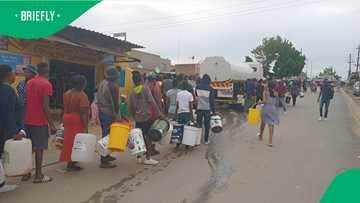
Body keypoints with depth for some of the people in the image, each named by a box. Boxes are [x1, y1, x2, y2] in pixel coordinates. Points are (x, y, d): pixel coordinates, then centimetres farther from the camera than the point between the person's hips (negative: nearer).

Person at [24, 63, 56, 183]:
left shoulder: (29, 82, 12)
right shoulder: (46, 84, -12)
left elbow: (26, 101, 14)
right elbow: (45, 106, -18)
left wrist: (29, 116, 21)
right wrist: (52, 124, -15)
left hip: (28, 120, 7)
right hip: (40, 121, -7)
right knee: (39, 148, -1)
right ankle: (38, 176, 4)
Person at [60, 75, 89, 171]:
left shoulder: (67, 93, 8)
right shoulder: (82, 96, -16)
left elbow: (65, 107, 14)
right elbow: (83, 112, -19)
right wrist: (85, 126, -17)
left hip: (67, 118, 8)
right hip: (78, 121, -8)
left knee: (69, 140, 16)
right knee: (75, 142, 0)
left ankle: (70, 161, 26)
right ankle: (70, 164, 5)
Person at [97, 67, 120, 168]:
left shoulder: (102, 83, 10)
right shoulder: (113, 86, -17)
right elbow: (115, 103, -18)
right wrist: (117, 116, -14)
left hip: (101, 111, 9)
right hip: (109, 113, -9)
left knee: (105, 135, 18)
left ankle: (106, 156, 31)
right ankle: (104, 161, 0)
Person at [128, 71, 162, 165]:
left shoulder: (132, 92, 6)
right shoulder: (145, 88, -9)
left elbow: (130, 107, 10)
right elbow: (152, 102, -16)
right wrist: (159, 113, -12)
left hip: (137, 118, 5)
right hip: (147, 117, -5)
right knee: (148, 137, 3)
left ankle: (139, 157, 19)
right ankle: (148, 158, 7)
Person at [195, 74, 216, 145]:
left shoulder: (197, 87, 0)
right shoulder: (210, 89, -8)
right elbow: (212, 101, -4)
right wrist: (213, 110, 2)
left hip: (199, 109, 2)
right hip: (207, 109, -2)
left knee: (199, 124, 9)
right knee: (207, 125, 6)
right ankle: (206, 140, 10)